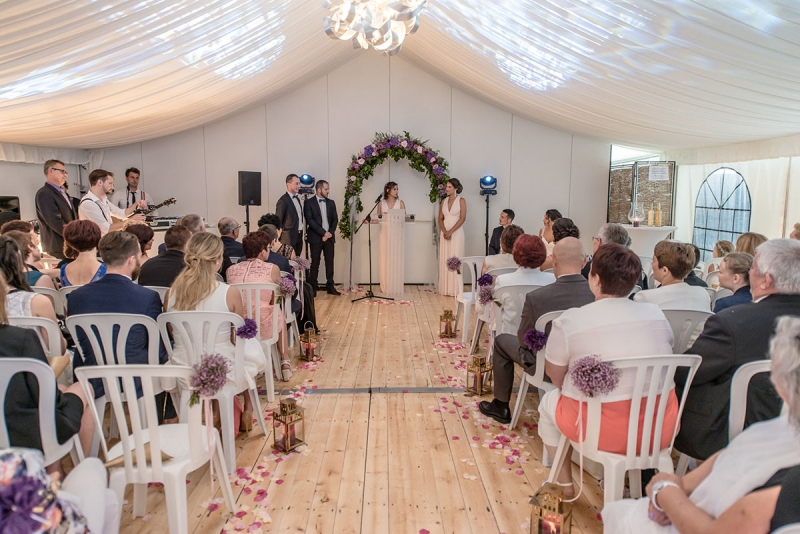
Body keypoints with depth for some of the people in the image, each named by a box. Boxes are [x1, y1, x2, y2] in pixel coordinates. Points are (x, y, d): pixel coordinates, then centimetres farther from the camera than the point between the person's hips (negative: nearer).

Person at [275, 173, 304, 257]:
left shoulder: (297, 198, 13)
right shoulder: (283, 200, -13)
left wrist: (301, 232, 15)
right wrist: (280, 240, -10)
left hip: (299, 236, 8)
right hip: (289, 237, -8)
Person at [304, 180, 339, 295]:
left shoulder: (331, 203, 12)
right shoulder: (309, 202, -3)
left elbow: (335, 219, 10)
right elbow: (310, 220, -10)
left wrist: (330, 233, -6)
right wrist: (323, 232, -14)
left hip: (329, 237, 4)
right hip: (316, 237, -4)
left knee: (330, 263, 5)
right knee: (315, 263, 0)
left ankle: (330, 286, 11)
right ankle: (312, 287, 6)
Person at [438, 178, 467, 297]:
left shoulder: (461, 201, -3)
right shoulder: (444, 201, 10)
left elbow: (462, 218, -11)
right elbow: (440, 218, 7)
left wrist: (450, 232, -15)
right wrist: (445, 232, -9)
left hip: (456, 234, -5)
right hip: (444, 233, 5)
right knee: (444, 260, 4)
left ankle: (455, 289, 0)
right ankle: (445, 289, 9)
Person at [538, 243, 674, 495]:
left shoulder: (569, 321, -14)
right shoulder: (657, 314, -2)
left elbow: (555, 375, -2)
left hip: (604, 431, -4)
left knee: (549, 401, 24)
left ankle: (565, 484, 30)